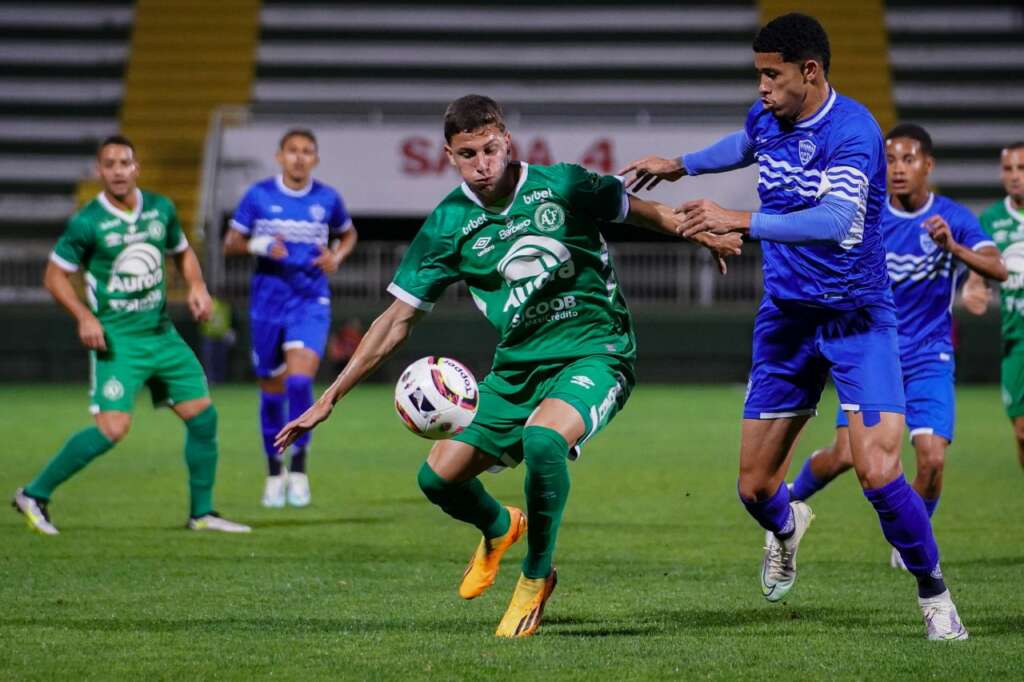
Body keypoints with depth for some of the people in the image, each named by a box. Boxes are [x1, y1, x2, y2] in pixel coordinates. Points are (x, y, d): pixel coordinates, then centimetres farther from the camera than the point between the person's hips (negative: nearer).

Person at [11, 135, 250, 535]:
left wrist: (196, 286, 3)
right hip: (116, 339, -6)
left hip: (161, 333, 6)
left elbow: (182, 252, 22)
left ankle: (202, 513, 16)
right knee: (113, 429, -17)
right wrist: (84, 317, -17)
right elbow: (55, 275, -3)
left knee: (203, 417, 2)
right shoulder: (87, 223, -11)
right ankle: (34, 495, -3)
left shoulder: (161, 209, 4)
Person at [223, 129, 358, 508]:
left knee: (300, 380, -20)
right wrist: (260, 246, -18)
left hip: (311, 302, -1)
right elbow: (230, 244, 2)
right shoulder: (259, 196, -2)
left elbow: (348, 234, 19)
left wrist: (336, 257, -2)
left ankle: (299, 469, -7)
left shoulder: (327, 199, 2)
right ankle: (274, 471, 25)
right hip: (268, 301, 1)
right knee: (272, 390, 7)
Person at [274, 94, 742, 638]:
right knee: (438, 477, -2)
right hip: (517, 367, 4)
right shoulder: (449, 224, -4)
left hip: (596, 353, -4)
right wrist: (330, 398, -4)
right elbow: (397, 320, 0)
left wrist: (704, 234, 1)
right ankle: (499, 529, 37)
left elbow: (640, 212, 9)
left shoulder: (562, 186, -10)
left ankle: (536, 577, -11)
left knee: (542, 439, -35)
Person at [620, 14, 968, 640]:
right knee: (755, 488, 5)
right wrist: (681, 165, 28)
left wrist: (741, 222, -45)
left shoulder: (852, 131, -21)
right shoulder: (766, 119, 1)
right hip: (786, 317, 6)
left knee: (879, 474, -19)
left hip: (857, 318, -6)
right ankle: (787, 528, 43)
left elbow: (834, 221, -38)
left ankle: (933, 594, 5)